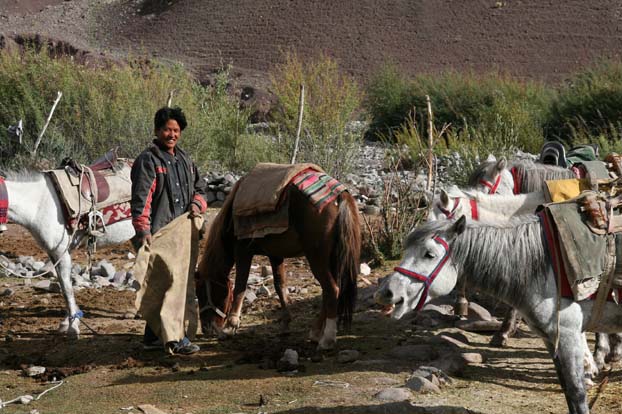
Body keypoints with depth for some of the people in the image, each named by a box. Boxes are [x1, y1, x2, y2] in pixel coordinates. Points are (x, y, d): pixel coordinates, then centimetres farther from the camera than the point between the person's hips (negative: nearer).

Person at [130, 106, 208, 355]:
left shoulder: (184, 160, 17)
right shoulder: (148, 160, -8)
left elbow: (199, 187, 26)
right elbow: (141, 199, -16)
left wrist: (197, 203, 3)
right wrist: (143, 231, -26)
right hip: (158, 235, -8)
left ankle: (153, 337, 23)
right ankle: (175, 339, -5)